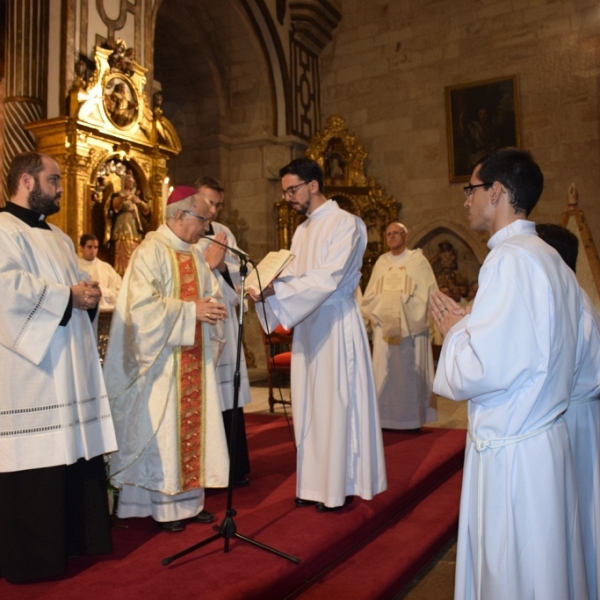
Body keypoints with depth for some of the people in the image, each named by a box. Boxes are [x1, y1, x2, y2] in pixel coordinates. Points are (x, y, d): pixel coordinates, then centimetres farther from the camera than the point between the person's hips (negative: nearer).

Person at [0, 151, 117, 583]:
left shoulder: (59, 238, 21)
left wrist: (88, 297, 1)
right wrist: (68, 296, -16)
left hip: (70, 366, 9)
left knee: (75, 453, 11)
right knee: (36, 463, -3)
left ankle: (77, 538, 25)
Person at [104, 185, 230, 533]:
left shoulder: (196, 255, 12)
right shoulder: (151, 251, -11)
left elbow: (211, 294, 14)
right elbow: (143, 304, -20)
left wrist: (211, 307, -8)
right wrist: (191, 310, -20)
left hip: (194, 358, 7)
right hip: (163, 359, -7)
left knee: (195, 424, 10)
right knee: (164, 428, 1)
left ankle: (190, 499, 22)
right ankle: (165, 506, 15)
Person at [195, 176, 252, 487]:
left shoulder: (224, 233, 14)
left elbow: (239, 273, 8)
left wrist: (222, 266, -10)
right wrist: (209, 262, -13)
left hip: (224, 326, 5)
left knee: (229, 400, 9)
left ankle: (234, 468, 21)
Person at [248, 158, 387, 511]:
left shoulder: (346, 224, -10)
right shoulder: (303, 231, 15)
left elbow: (327, 279, -21)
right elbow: (293, 275, 11)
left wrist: (274, 289, -25)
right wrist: (265, 285, -8)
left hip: (336, 325, -8)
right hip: (308, 326, 8)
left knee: (337, 403, 0)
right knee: (310, 406, 10)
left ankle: (341, 487, 12)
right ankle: (317, 484, 21)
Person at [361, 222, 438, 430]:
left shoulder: (418, 260, 2)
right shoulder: (381, 262, 12)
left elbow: (428, 294, -2)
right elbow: (370, 296, 10)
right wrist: (376, 314, -5)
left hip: (411, 328, -3)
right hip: (385, 328, 3)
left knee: (410, 372, 1)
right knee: (385, 373, 2)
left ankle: (413, 418, 10)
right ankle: (386, 418, 9)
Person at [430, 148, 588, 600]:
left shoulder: (511, 259, -19)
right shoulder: (551, 260, 9)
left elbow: (485, 368, -27)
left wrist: (455, 330, -8)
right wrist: (470, 323, 13)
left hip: (512, 452, -9)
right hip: (546, 439, 9)